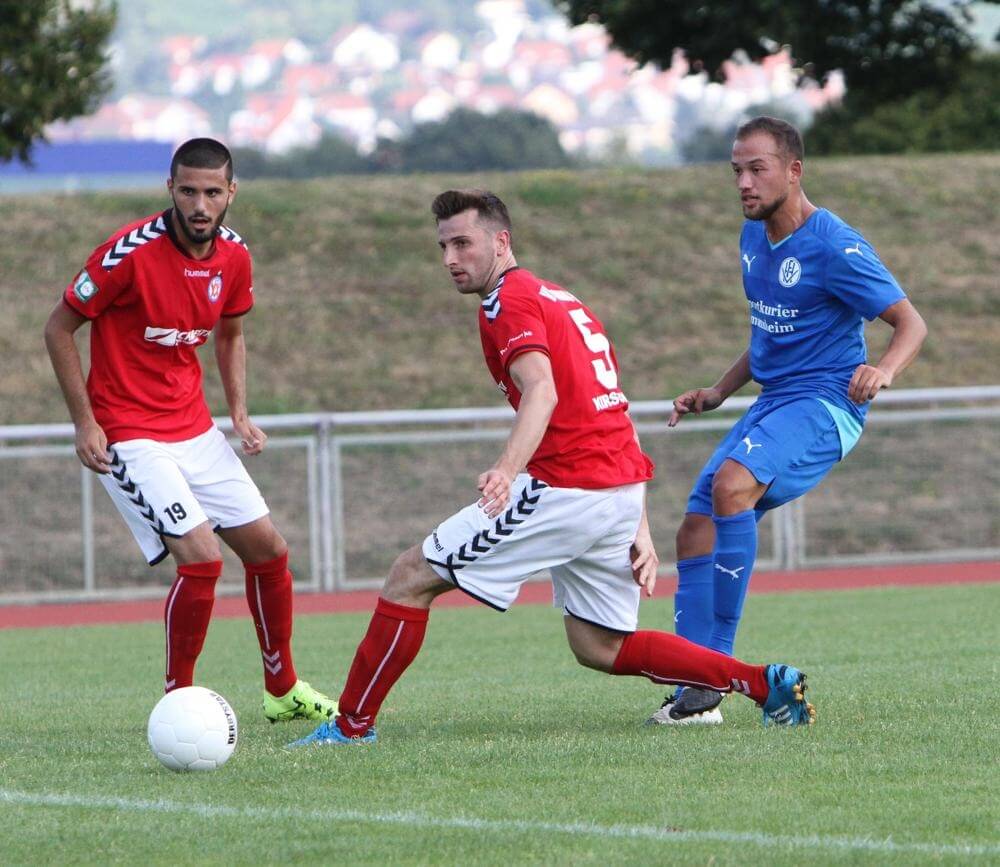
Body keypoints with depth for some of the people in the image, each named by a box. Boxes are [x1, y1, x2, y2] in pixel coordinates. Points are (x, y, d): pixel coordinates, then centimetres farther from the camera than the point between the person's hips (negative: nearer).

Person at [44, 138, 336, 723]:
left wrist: (240, 412, 7)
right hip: (130, 437, -7)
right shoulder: (131, 252, -20)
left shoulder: (234, 257, -1)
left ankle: (283, 691, 28)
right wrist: (85, 422, -14)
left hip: (195, 428, 7)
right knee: (203, 557, -20)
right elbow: (59, 329, -10)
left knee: (269, 549, 9)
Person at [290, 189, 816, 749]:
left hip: (564, 487, -9)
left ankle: (352, 724, 0)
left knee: (412, 577, -1)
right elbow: (617, 415, 25)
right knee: (602, 649, 17)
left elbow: (542, 391, -24)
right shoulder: (564, 300, 25)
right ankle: (769, 684, 9)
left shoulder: (509, 301, -4)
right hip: (624, 489, 9)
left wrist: (507, 469, -40)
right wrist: (639, 528, 24)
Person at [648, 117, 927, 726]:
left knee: (732, 483, -32)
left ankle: (717, 667, -28)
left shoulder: (835, 246, -15)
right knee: (695, 532, -2)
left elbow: (911, 323, -15)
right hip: (773, 402, 9)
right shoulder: (753, 237, 11)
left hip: (824, 405, -9)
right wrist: (719, 393, 19)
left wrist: (884, 370, -36)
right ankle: (696, 688, 1)